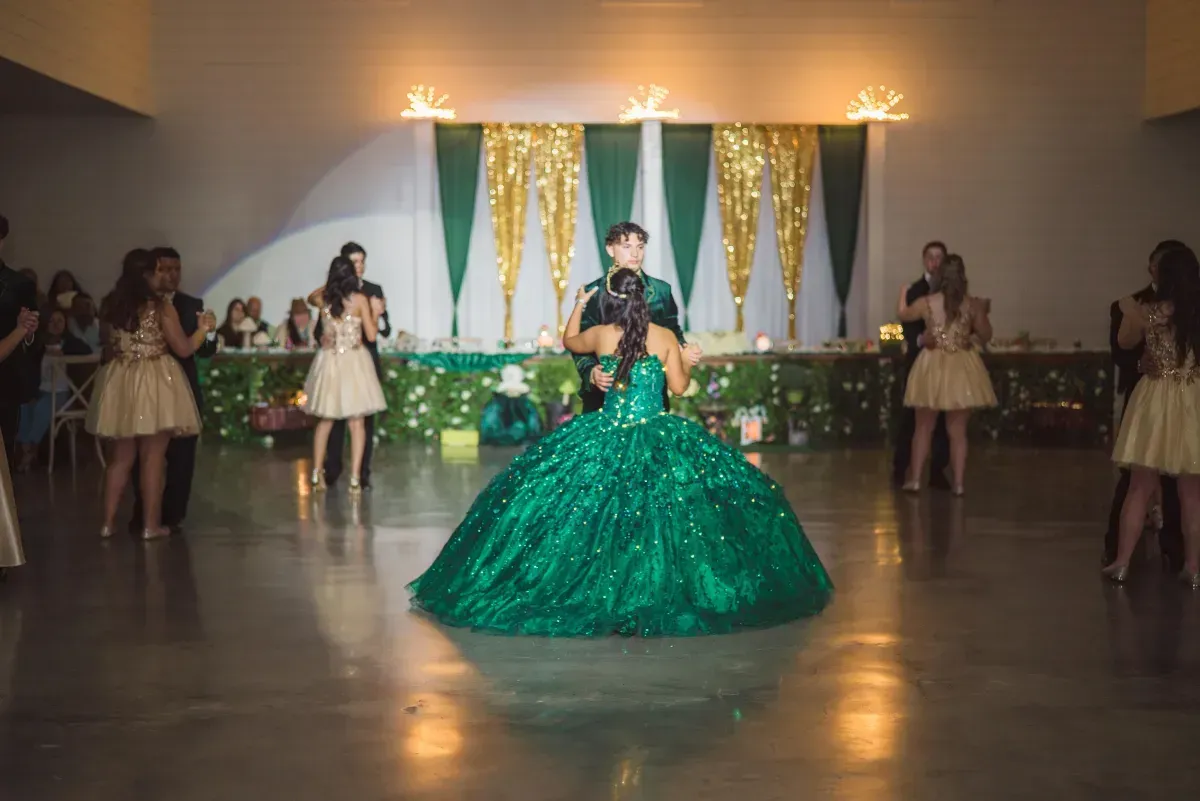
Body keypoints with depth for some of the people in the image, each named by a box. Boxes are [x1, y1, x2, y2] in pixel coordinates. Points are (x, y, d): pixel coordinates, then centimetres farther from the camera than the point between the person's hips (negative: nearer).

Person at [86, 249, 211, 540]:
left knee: (121, 457, 15)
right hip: (155, 385, -4)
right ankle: (151, 524, 6)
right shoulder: (161, 307, -11)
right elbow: (184, 349, -7)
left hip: (119, 385, 5)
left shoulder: (109, 306, 2)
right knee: (152, 459, 3)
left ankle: (108, 522, 16)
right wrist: (203, 329, 9)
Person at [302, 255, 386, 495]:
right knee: (357, 423, 2)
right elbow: (371, 336, -6)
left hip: (328, 362, 3)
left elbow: (311, 297, 26)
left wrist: (329, 285, 31)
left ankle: (317, 475, 18)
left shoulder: (323, 299, 0)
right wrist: (374, 313, 8)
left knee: (325, 421, 15)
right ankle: (355, 479, -2)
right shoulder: (360, 299, -10)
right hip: (354, 362, -3)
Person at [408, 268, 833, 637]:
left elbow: (569, 342, 21)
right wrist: (688, 361, 21)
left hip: (606, 437, 1)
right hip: (658, 437, -1)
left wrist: (578, 306, 37)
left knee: (602, 515, 9)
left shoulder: (600, 335, -1)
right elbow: (679, 386, 1)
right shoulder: (665, 337, -4)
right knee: (662, 514, 7)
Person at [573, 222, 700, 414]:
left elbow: (673, 334, 9)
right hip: (604, 395, -1)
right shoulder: (593, 292, -1)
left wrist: (684, 352, -13)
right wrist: (591, 372, -20)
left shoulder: (661, 290, 5)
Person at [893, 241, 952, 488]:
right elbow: (907, 325, -10)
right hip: (920, 359, -3)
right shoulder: (914, 290, 1)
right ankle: (900, 469, 9)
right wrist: (918, 339, -28)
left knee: (943, 418, 2)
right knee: (911, 415, 0)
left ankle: (938, 471, 10)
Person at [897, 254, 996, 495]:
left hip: (933, 368, -1)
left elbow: (903, 314, 13)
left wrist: (904, 292, 32)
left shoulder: (926, 303, -7)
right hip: (962, 370, 1)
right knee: (958, 431, 8)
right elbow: (985, 336, 4)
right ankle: (958, 483, 9)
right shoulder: (973, 304, -5)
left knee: (924, 428, 12)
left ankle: (915, 480, 14)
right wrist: (983, 313, 22)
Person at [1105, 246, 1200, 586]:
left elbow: (1125, 342, 10)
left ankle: (1122, 562, 10)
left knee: (1139, 489, 7)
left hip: (1156, 401, -1)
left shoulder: (1149, 312, -9)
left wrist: (1128, 312, 28)